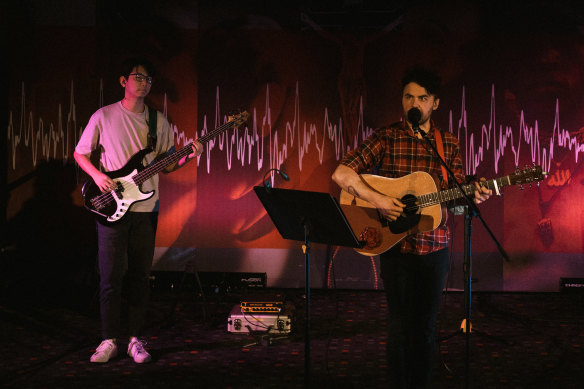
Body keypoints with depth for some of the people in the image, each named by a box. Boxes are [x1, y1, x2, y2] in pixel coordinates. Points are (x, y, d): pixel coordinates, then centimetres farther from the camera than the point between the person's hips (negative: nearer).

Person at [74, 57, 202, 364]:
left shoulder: (158, 121, 9)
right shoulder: (104, 116, 1)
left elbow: (166, 164, 12)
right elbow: (80, 154, 7)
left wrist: (188, 158, -7)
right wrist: (97, 175, -10)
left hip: (146, 208, 3)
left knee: (140, 275, 6)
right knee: (110, 276, -2)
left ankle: (135, 339, 14)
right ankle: (109, 341, 8)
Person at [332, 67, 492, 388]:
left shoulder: (449, 144, 6)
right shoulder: (386, 138, -4)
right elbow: (341, 173, -11)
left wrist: (473, 196, -14)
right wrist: (377, 200, -22)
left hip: (434, 248, 3)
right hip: (396, 245, -3)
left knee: (426, 326, 10)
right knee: (400, 325, 3)